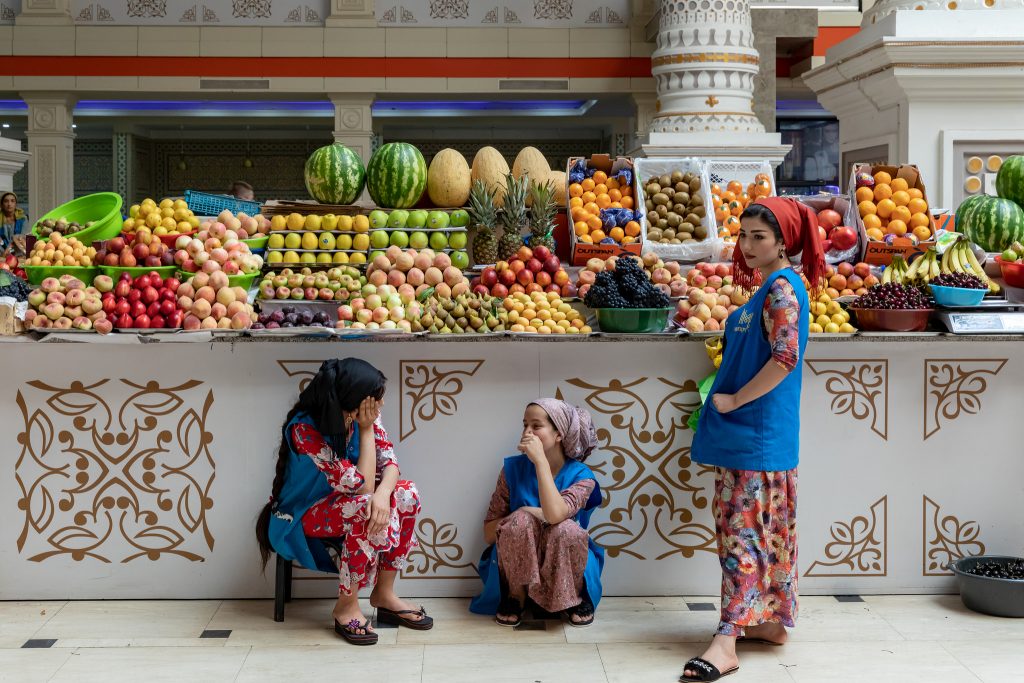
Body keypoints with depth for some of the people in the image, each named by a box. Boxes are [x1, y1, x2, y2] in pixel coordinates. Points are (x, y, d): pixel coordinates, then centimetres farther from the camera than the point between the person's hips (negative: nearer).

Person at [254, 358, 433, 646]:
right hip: (302, 515, -7)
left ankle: (384, 594, -6)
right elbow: (362, 485, -31)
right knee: (366, 508, -33)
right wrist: (366, 429, -29)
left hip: (342, 502, 7)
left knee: (406, 494, -17)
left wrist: (383, 492, -34)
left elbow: (389, 461, -13)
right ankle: (346, 607, -17)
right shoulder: (305, 430, -33)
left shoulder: (363, 415, -13)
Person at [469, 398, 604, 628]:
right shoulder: (514, 469, -5)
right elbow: (489, 533, -3)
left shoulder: (581, 476, -12)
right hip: (517, 564, 1)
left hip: (563, 565, -1)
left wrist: (540, 460, -29)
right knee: (521, 520, -30)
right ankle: (516, 597, -6)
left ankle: (574, 598, -4)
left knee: (567, 529, -33)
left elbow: (554, 514, -35)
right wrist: (523, 514, -21)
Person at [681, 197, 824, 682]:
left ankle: (727, 641, -15)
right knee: (762, 530, 14)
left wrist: (733, 400, -18)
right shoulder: (768, 287, 16)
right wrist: (727, 399, 16)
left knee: (745, 529, -13)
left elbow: (786, 357, -25)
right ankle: (770, 621, 23)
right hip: (744, 432, 10)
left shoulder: (782, 287, -13)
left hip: (759, 433, -10)